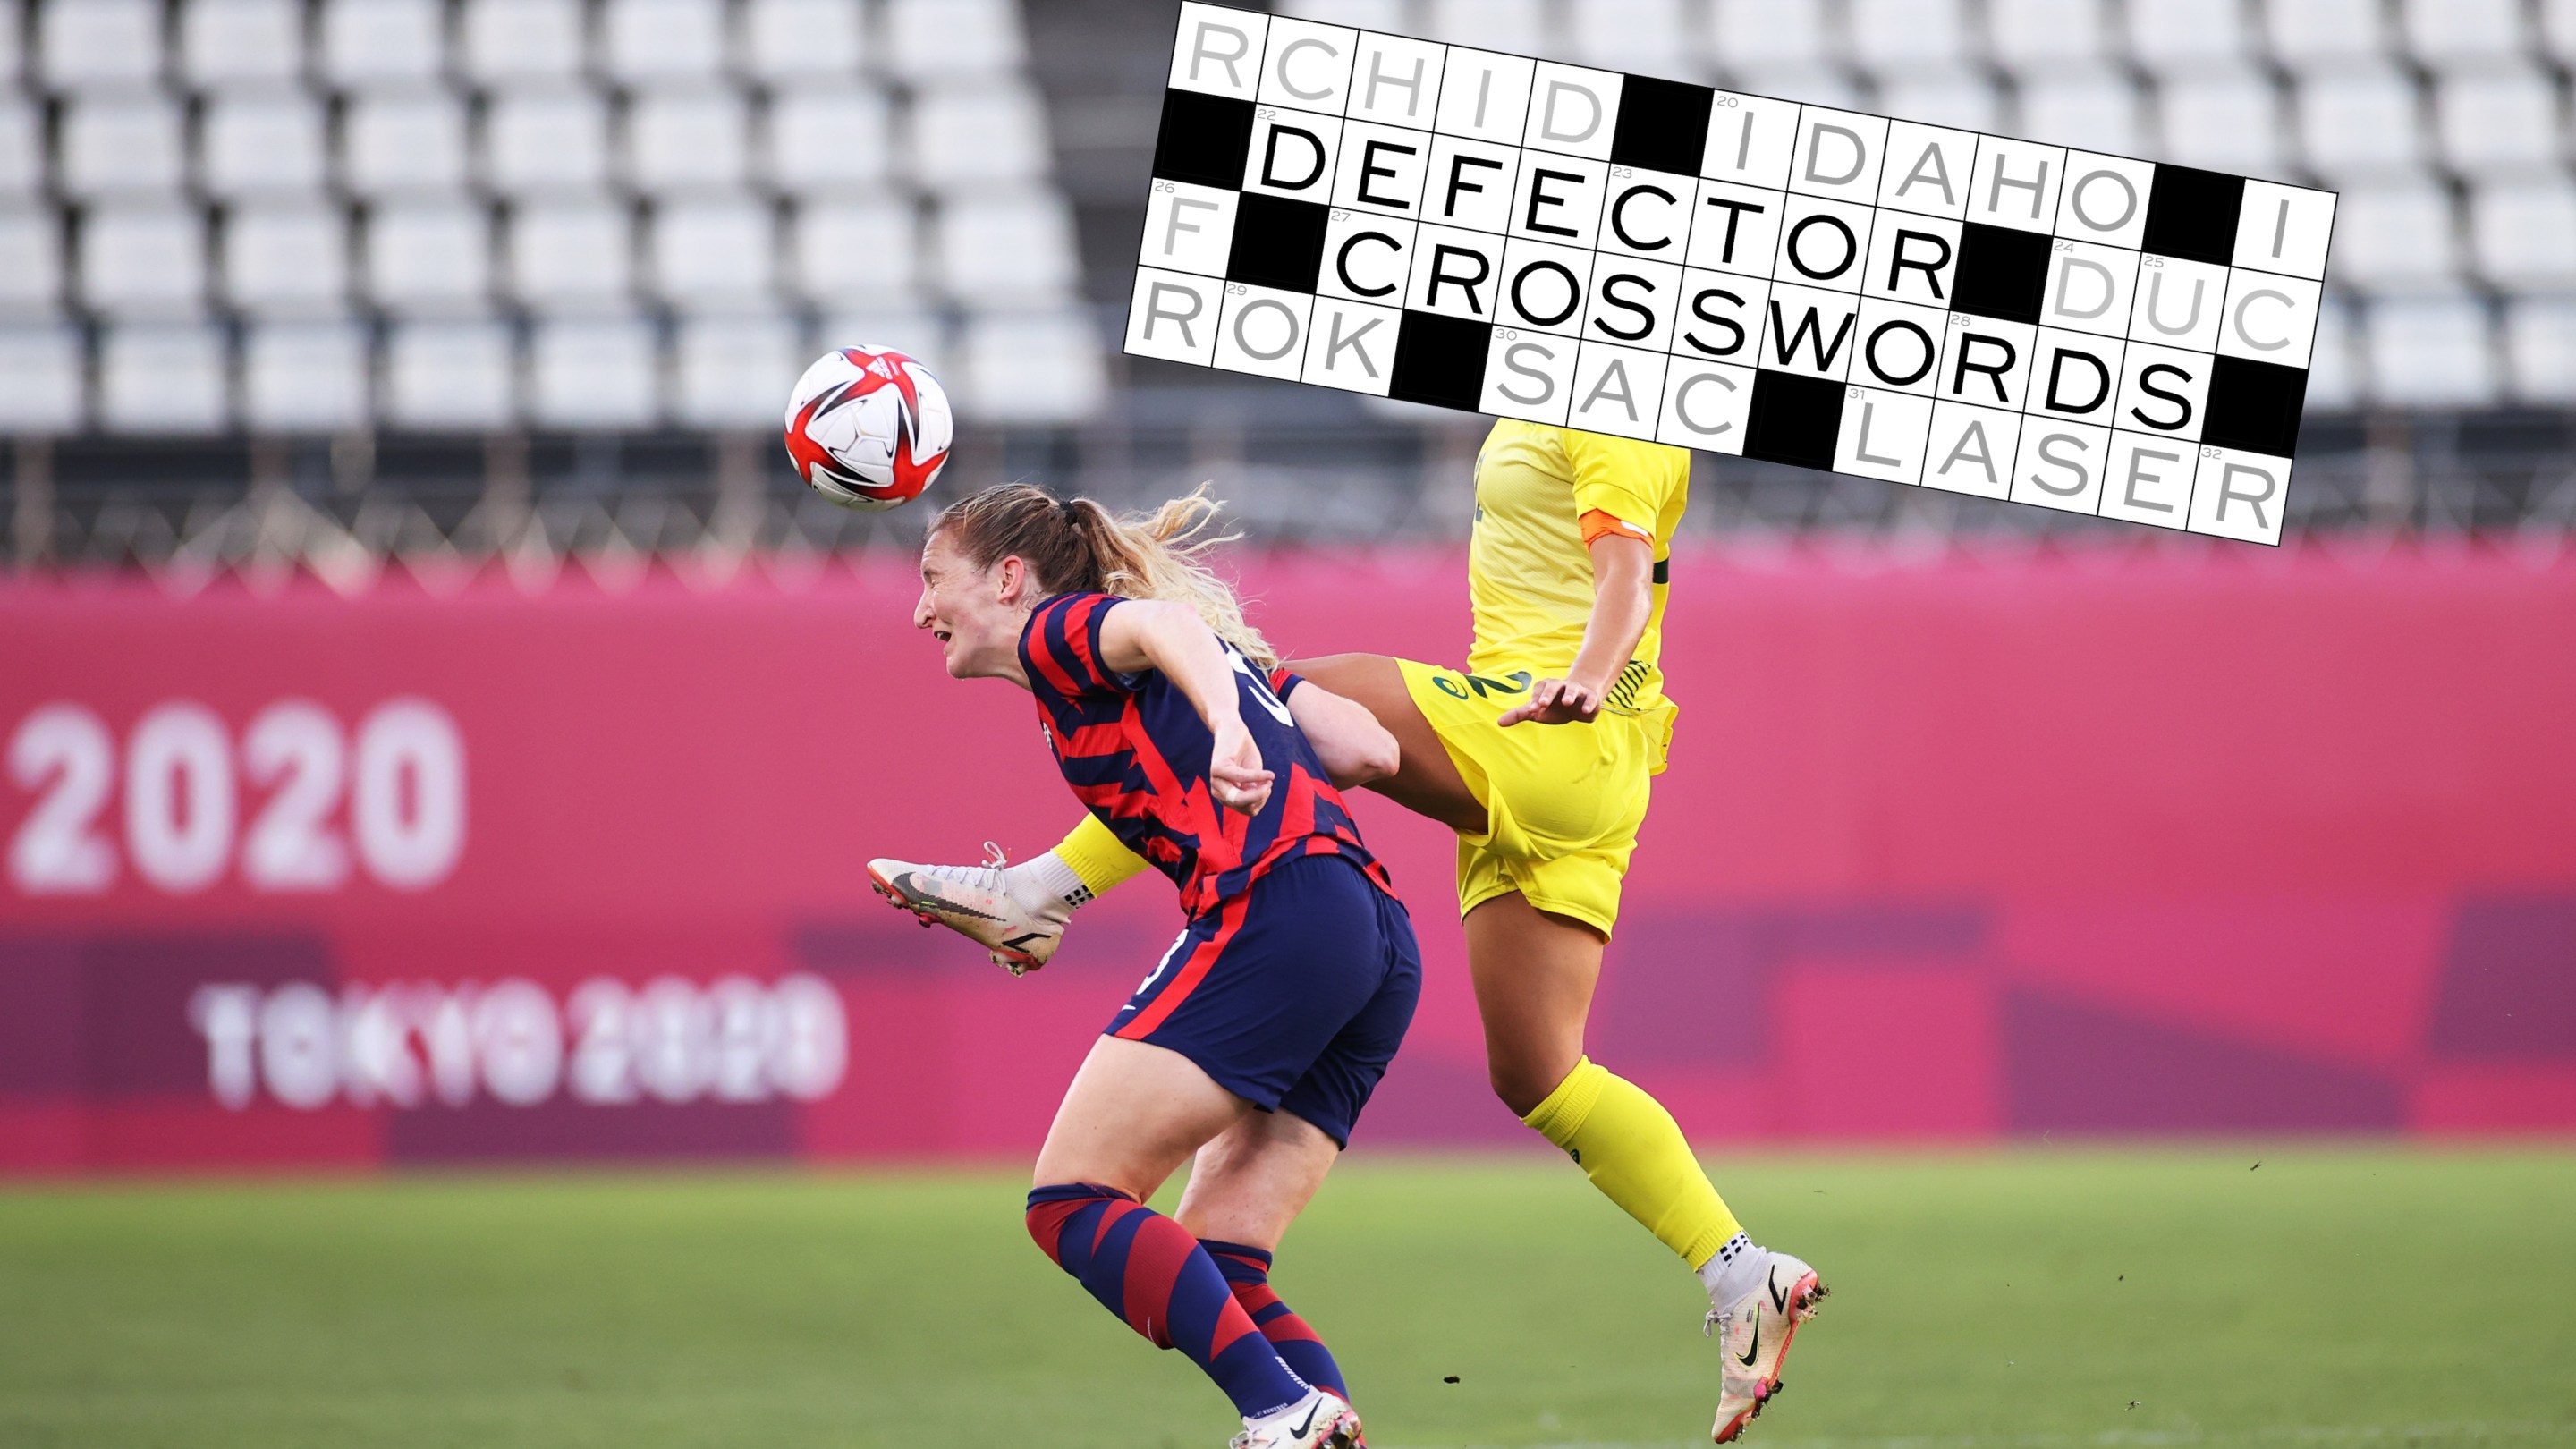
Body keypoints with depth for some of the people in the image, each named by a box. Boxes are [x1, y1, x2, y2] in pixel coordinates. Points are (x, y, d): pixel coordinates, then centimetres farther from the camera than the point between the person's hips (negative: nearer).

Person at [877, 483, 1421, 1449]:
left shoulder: (1060, 632, 9)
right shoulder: (1230, 655, 31)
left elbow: (1165, 625, -14)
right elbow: (1371, 749, 22)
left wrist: (1226, 732, -34)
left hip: (1277, 910, -9)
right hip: (1383, 945, 9)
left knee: (1071, 1202, -8)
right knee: (1213, 1271, 8)